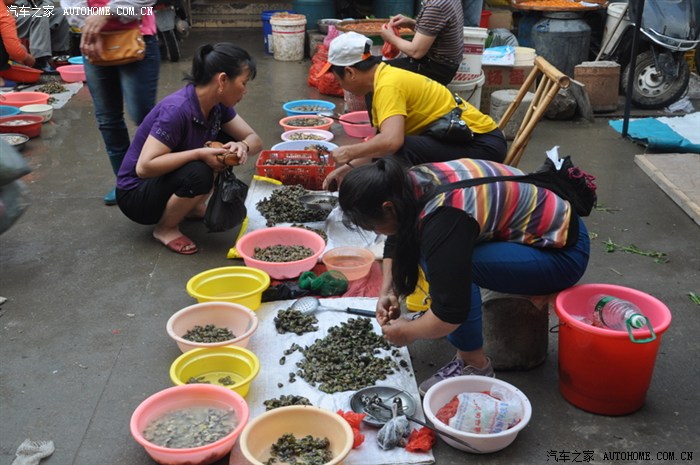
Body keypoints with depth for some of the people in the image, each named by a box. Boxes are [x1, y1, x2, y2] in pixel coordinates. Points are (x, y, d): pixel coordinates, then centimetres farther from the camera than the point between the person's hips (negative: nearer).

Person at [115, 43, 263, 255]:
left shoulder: (218, 105, -7)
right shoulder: (177, 110, -30)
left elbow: (254, 140, -1)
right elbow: (144, 167, -33)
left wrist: (243, 146, -24)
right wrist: (199, 154, -35)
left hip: (169, 180, 8)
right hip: (135, 194, -7)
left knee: (229, 145, -4)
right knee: (198, 174, -34)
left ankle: (193, 206, 9)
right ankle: (165, 228, -7)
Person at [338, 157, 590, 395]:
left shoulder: (443, 218, -32)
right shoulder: (410, 183, -5)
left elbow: (451, 314, -30)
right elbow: (395, 242, 14)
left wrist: (408, 332, -12)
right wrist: (388, 292, 4)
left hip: (563, 252, -10)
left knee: (453, 263, -28)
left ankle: (474, 364, -9)